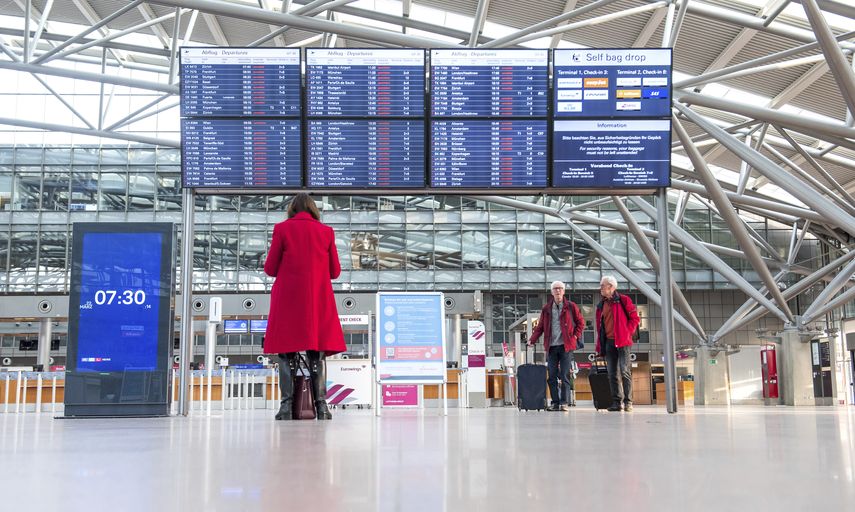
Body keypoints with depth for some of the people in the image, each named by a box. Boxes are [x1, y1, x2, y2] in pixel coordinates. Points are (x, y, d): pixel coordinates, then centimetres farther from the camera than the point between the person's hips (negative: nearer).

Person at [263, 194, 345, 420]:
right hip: (319, 302, 2)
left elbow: (270, 269, 1)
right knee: (318, 354, 5)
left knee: (287, 353, 1)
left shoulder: (282, 229, 1)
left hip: (288, 300, -2)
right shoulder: (326, 231, 6)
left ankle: (287, 406, -5)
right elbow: (335, 271, 8)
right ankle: (321, 405, 0)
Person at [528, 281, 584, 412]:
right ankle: (555, 402, 8)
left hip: (566, 346, -3)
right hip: (551, 346, 3)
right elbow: (540, 326, 14)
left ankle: (564, 402, -1)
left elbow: (581, 322, 10)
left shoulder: (571, 306, 5)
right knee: (552, 376, 1)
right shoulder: (546, 309, 11)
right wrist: (532, 340, 5)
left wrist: (575, 336, -2)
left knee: (565, 375, -5)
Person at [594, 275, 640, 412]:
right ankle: (616, 402, 8)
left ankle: (628, 402, -6)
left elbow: (635, 318, -2)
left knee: (625, 371, -9)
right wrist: (600, 345, 12)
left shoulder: (623, 300, 0)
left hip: (622, 341, -6)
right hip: (609, 342, 6)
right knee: (612, 374, 4)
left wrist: (627, 333, -10)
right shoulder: (601, 305, 17)